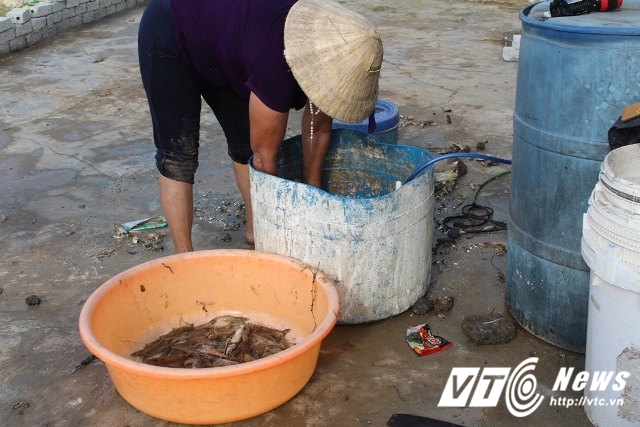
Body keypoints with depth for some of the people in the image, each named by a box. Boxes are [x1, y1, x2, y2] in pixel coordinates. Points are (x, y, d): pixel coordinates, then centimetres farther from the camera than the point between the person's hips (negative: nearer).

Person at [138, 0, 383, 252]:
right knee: (178, 155, -10)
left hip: (218, 30, 8)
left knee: (246, 140, 7)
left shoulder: (331, 48, -18)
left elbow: (318, 129, -3)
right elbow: (264, 156, -27)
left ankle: (255, 230, 21)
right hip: (169, 37, -7)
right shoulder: (276, 63, -40)